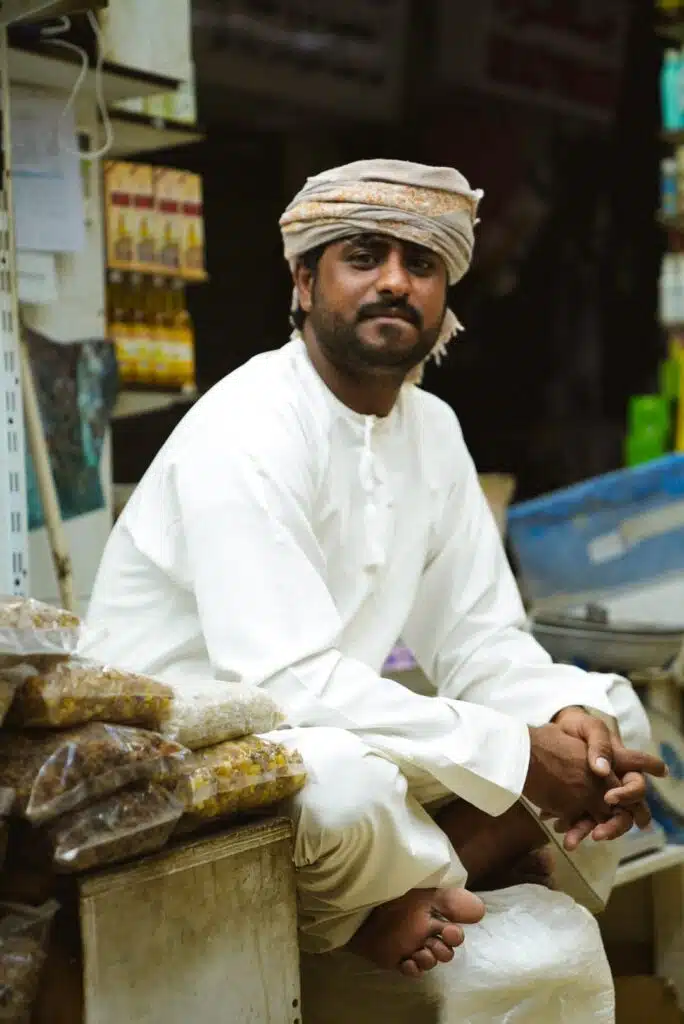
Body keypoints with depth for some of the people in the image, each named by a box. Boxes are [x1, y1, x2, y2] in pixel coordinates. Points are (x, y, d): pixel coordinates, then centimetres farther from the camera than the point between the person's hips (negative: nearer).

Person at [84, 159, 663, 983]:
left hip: (332, 736, 9)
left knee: (608, 715, 2)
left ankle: (387, 907, -13)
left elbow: (480, 640, 5)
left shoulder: (432, 428, 5)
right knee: (345, 784, -39)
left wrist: (568, 718, -17)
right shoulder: (246, 432, -21)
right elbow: (289, 682, -30)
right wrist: (516, 755, -27)